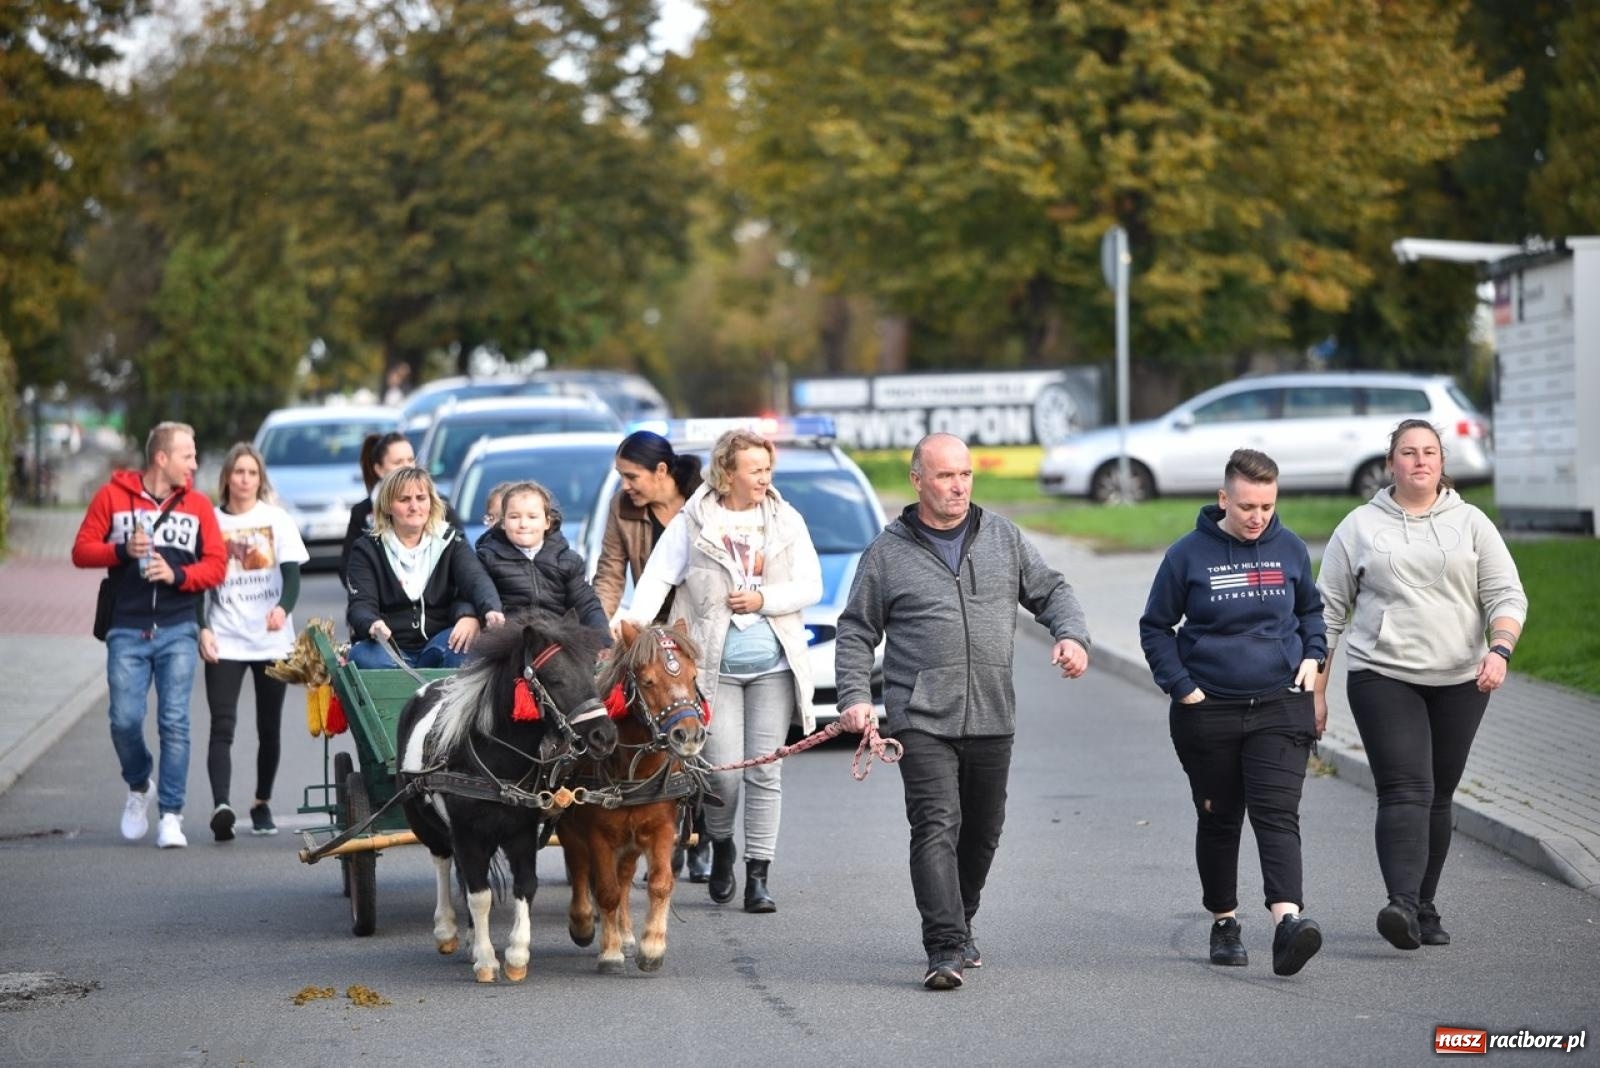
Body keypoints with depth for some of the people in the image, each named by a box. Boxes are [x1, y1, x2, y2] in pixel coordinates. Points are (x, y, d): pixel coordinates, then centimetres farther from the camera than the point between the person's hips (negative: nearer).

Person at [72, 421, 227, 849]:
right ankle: (138, 789, 24)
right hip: (127, 632, -1)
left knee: (174, 722, -6)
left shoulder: (197, 505, 8)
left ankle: (171, 816, -2)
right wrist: (122, 550, -13)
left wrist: (177, 575, -11)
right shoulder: (112, 496, 5)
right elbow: (82, 551, 4)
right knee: (125, 720, -5)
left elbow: (216, 565, 5)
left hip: (177, 632, 1)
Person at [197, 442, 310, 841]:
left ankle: (262, 804, 22)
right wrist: (202, 629, -7)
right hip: (224, 642, -1)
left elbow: (292, 574, -4)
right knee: (222, 726, -14)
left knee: (269, 729, 8)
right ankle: (221, 806, -26)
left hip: (272, 640, 1)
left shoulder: (277, 520, 5)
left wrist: (283, 607, -25)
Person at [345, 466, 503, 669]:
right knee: (363, 655, -34)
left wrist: (491, 610, -36)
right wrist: (373, 626, -34)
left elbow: (476, 579, -10)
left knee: (465, 642, -32)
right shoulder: (368, 550, 6)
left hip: (439, 646, 0)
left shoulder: (449, 541, 8)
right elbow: (361, 605, -7)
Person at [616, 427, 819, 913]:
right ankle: (721, 847, 24)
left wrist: (762, 599, -10)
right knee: (723, 773, -6)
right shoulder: (692, 522, -1)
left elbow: (810, 586, 5)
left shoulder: (787, 521, 7)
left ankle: (758, 877, 6)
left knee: (765, 772, 0)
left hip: (774, 667, 2)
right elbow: (657, 577, -6)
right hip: (715, 668, -2)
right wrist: (632, 628, -20)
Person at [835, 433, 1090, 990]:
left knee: (981, 833, 12)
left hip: (991, 719, 4)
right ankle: (946, 949, -18)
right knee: (937, 827, -14)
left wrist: (1071, 634, -3)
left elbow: (1050, 590, 17)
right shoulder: (887, 553, 3)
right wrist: (854, 696, -5)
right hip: (922, 720, -3)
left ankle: (957, 927, 32)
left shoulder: (1003, 537, 11)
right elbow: (856, 631, 7)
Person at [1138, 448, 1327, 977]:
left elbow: (1311, 610, 21)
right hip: (1207, 710, 0)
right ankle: (1224, 922, 25)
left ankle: (1288, 920, -28)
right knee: (1219, 820, 11)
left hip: (1281, 707, 0)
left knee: (1277, 814, -14)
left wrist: (1313, 655, 4)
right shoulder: (1189, 553, -4)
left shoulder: (1290, 548, 3)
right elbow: (1155, 627, 4)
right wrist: (1182, 687, -5)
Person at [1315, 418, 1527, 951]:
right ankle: (1403, 905, -29)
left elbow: (1506, 596, 3)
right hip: (1382, 679, -2)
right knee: (1405, 791, -17)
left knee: (1438, 797, 8)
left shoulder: (1471, 523, 9)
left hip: (1459, 683, 3)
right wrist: (1315, 690, 3)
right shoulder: (1359, 527, 6)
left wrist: (1499, 649, -17)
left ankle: (1424, 908, 18)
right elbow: (1328, 610, 8)